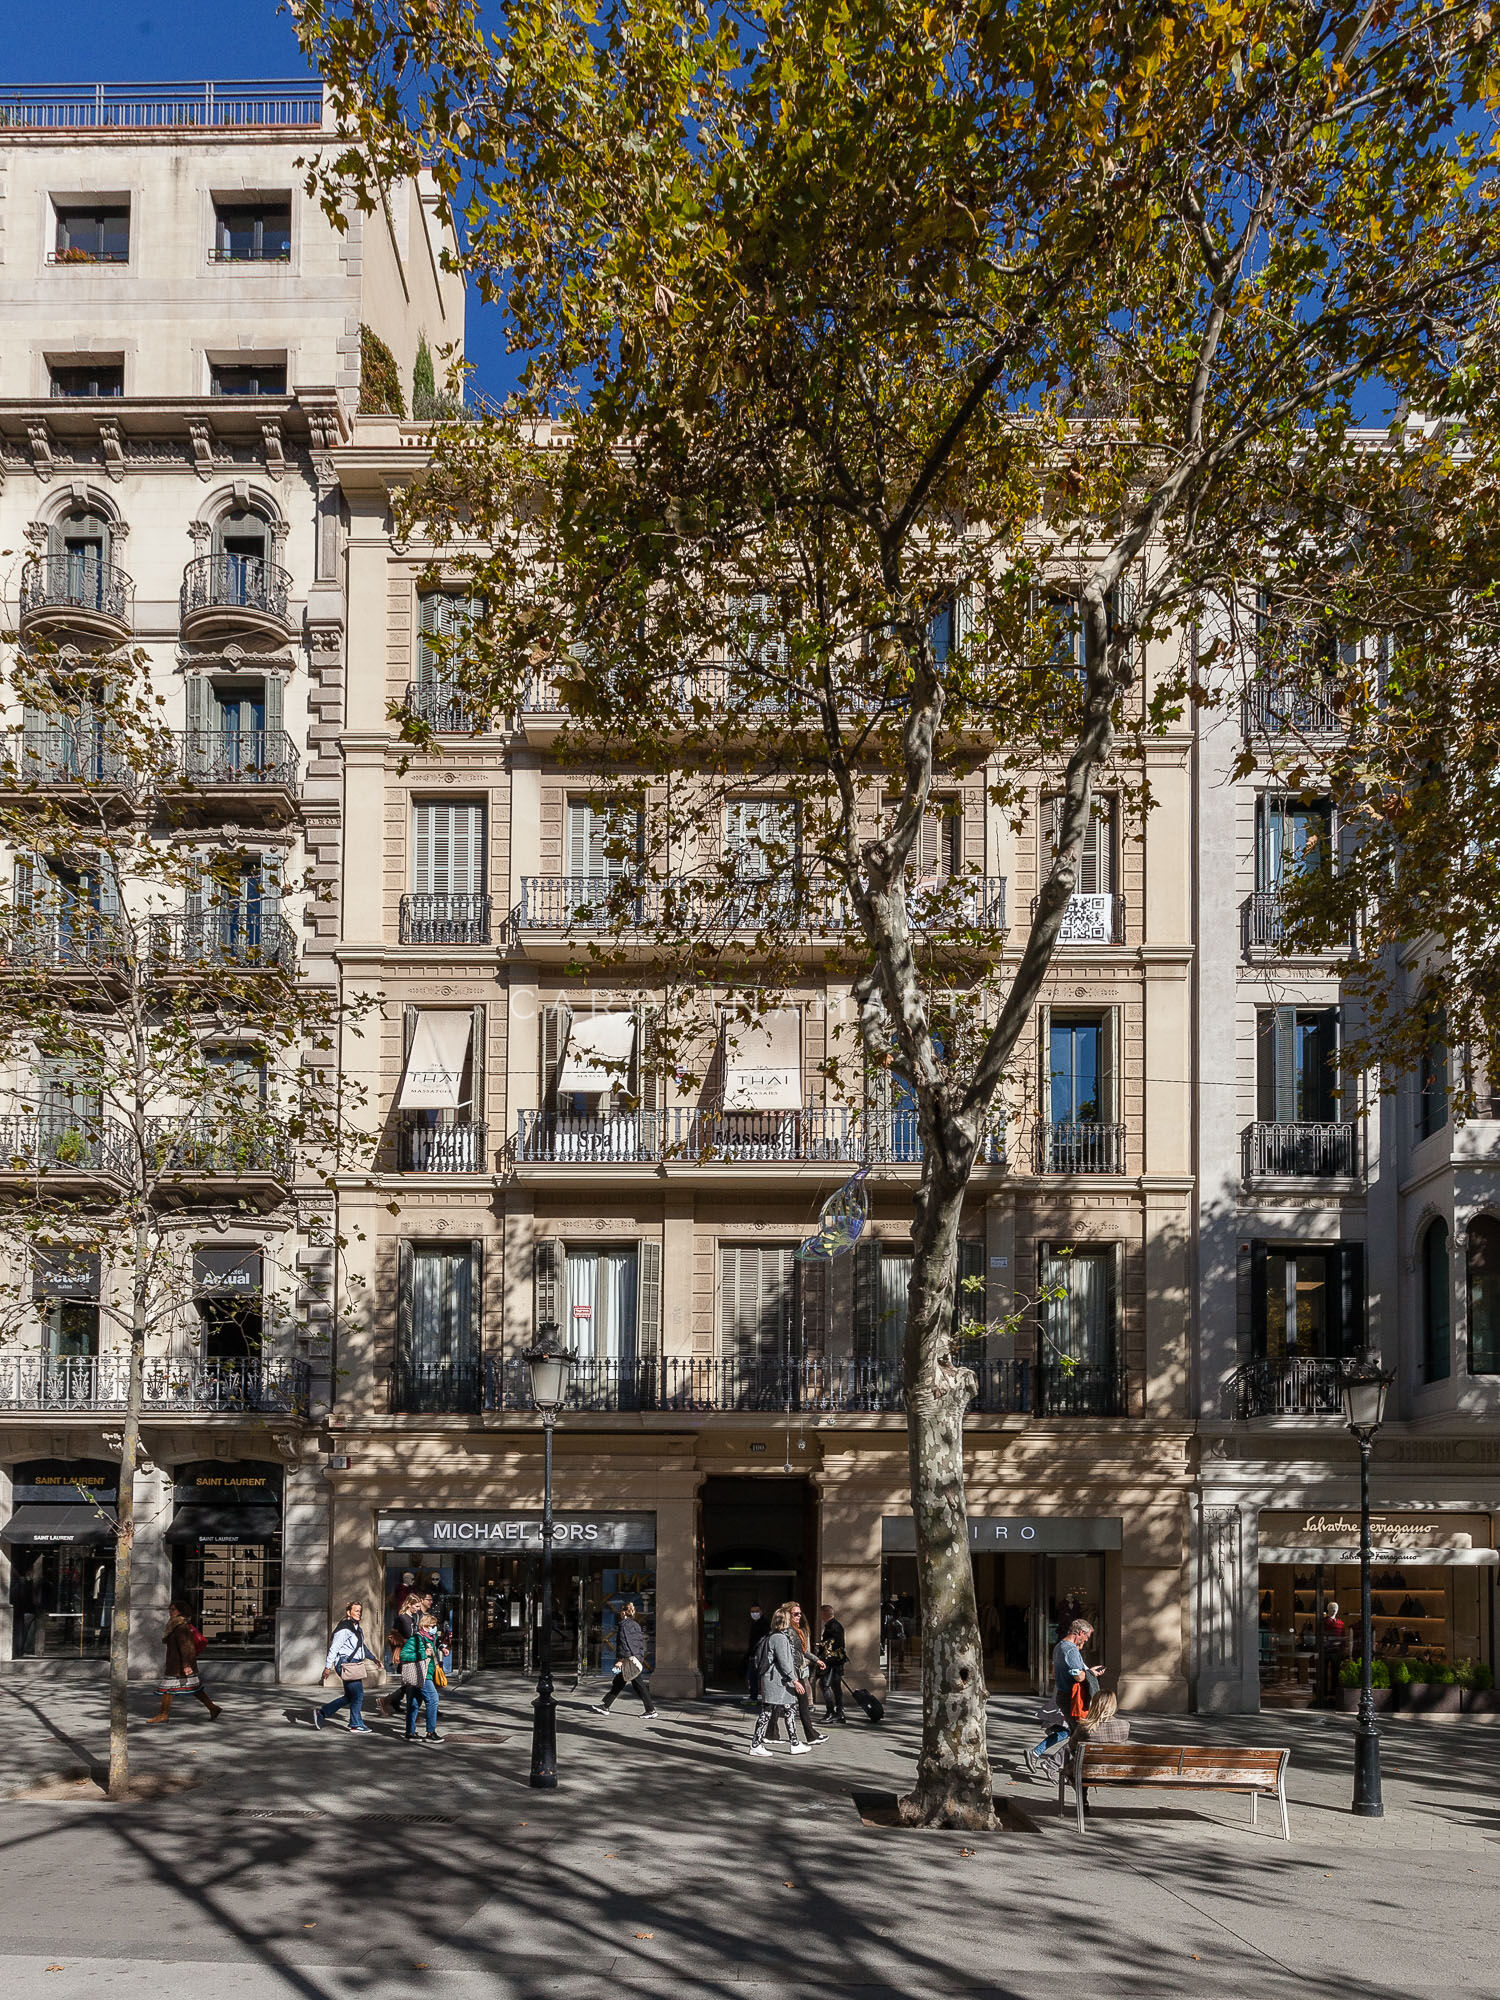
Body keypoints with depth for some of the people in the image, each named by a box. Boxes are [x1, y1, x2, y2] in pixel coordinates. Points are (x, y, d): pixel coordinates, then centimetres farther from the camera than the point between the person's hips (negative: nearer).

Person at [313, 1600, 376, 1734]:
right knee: (358, 1695, -4)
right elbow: (334, 1647, -17)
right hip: (346, 1665, -10)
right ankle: (356, 1725, 8)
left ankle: (321, 1713, 22)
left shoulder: (358, 1628, 16)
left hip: (355, 1665, 10)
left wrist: (373, 1658, 34)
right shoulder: (344, 1628, -14)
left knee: (349, 1696, 13)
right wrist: (328, 1667, -19)